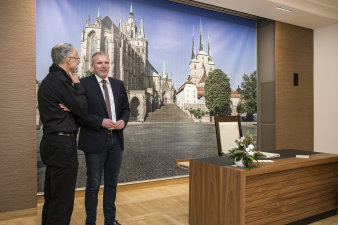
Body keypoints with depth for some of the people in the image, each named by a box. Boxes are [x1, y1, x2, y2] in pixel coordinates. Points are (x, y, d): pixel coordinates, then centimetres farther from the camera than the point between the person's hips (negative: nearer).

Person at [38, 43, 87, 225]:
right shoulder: (60, 80, -16)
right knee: (62, 202, -2)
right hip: (63, 145, -11)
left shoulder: (49, 80, 16)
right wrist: (77, 85, -2)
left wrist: (69, 107, -8)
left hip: (52, 142, 11)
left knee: (52, 198, 20)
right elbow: (82, 109, -12)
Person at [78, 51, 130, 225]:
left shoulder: (118, 84, 11)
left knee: (112, 183, 15)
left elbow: (125, 108, 16)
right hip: (95, 141, -5)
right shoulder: (84, 84, -6)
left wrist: (123, 120, -4)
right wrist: (101, 121, -20)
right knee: (93, 185, 6)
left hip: (116, 140, 5)